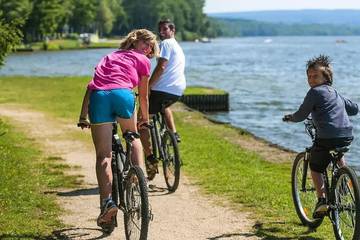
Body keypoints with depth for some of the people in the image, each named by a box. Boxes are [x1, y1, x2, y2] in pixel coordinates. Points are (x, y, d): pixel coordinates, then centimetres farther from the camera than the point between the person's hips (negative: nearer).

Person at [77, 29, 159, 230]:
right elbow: (143, 96, 29)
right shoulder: (142, 61, 23)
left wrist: (83, 117, 33)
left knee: (103, 155, 3)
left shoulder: (109, 57, 35)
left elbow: (91, 87, 31)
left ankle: (107, 201, -11)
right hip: (122, 94, -2)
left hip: (98, 97, 2)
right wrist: (145, 119, 44)